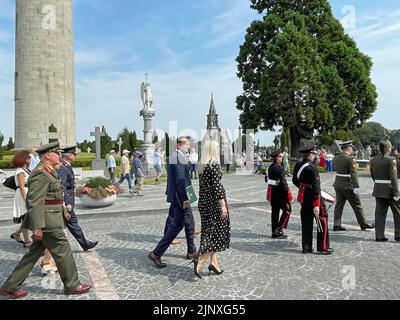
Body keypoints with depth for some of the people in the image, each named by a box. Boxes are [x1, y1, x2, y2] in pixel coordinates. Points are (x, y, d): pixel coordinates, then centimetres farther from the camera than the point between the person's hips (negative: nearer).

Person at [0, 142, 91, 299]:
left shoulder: (48, 172, 14)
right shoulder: (40, 173, -18)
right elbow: (35, 202, -22)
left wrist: (63, 212, 24)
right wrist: (37, 227, -23)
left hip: (49, 220, 10)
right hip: (47, 222, -10)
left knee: (34, 254, 16)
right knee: (63, 251, 2)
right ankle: (72, 285, 16)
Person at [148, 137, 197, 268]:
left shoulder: (175, 156, 13)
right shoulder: (179, 157, -18)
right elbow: (180, 180, -24)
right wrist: (184, 199, -22)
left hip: (177, 197, 11)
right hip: (180, 197, -11)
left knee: (190, 223, 19)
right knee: (176, 226, -4)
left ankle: (191, 251, 31)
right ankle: (156, 254, 1)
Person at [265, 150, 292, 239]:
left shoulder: (270, 167, 9)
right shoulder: (279, 168, -18)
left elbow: (267, 179, 17)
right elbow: (283, 182, -21)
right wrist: (288, 193, -16)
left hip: (272, 193, 8)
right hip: (280, 193, -8)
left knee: (275, 211, 13)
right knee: (287, 209, 6)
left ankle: (275, 232, 19)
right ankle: (279, 229, 1)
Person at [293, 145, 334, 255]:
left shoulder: (298, 165, 2)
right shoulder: (312, 168, -22)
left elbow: (295, 181, 14)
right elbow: (316, 187, -24)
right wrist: (316, 205, -24)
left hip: (304, 197, 8)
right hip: (313, 197, -7)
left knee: (306, 222, 13)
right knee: (322, 221, 7)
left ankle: (306, 247, 19)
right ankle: (323, 247, 15)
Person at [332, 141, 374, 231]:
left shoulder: (336, 158, 6)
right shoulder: (351, 159, -16)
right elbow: (354, 174, -21)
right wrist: (356, 186, -23)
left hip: (338, 184, 7)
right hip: (348, 186, -7)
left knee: (339, 205, 9)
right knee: (357, 205, 7)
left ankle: (337, 225, 7)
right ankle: (363, 224, 20)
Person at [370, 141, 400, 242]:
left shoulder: (373, 160, 6)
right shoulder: (391, 160, -13)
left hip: (378, 190, 6)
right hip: (389, 190, -6)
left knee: (380, 213, 9)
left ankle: (379, 235, 10)